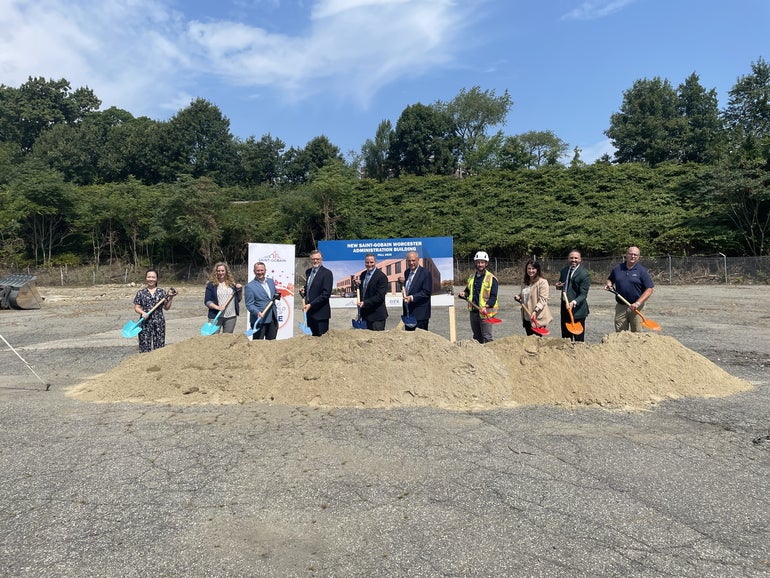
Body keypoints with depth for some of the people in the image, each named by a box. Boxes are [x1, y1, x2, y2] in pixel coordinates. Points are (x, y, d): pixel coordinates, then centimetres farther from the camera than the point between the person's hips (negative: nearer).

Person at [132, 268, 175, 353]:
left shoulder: (162, 292, 5)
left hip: (159, 322, 1)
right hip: (145, 322, -1)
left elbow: (167, 308, 7)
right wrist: (143, 313, -15)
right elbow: (136, 307, 4)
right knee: (145, 346, -1)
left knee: (159, 346, 3)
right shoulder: (141, 293, 4)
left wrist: (170, 298, -6)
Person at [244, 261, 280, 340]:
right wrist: (258, 312, -27)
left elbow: (276, 294, 25)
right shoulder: (250, 286, -6)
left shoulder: (270, 281, 12)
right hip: (260, 320, -6)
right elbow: (249, 304, -10)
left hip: (273, 319, 6)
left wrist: (277, 296, 0)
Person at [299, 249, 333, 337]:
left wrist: (311, 305, -19)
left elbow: (326, 293, -16)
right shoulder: (308, 272, 14)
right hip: (309, 311, 7)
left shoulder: (327, 273, -10)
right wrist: (303, 291, 2)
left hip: (320, 312, -7)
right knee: (313, 337, 10)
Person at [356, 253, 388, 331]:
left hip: (376, 315, -7)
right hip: (365, 314, 7)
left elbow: (380, 296, -18)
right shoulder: (363, 275, 11)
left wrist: (365, 303, -24)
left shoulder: (381, 276, -13)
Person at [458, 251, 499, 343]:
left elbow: (493, 296, -10)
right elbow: (467, 291, 28)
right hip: (473, 311, 6)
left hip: (485, 312, -6)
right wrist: (463, 294, 5)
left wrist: (486, 306, -26)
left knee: (487, 337, -8)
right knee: (476, 337, 15)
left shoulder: (491, 278, -5)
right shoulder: (471, 277, 15)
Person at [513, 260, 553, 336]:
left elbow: (543, 299, -17)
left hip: (538, 318, -7)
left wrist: (535, 311, -27)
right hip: (526, 318, 7)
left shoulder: (542, 282, -9)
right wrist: (518, 297, 7)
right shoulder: (524, 282, 14)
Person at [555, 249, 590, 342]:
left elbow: (583, 294, -17)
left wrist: (574, 302, -35)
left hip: (577, 309, -7)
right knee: (565, 337, 15)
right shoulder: (564, 269, 7)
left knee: (579, 339, 1)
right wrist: (558, 286, -2)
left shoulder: (584, 274, -14)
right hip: (565, 307, 7)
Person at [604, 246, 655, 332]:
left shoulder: (642, 271, -3)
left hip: (635, 307, -3)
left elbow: (650, 289, -8)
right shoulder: (617, 268, 7)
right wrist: (609, 284, -1)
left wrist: (638, 303, -18)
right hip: (620, 306, 3)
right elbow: (610, 279, 24)